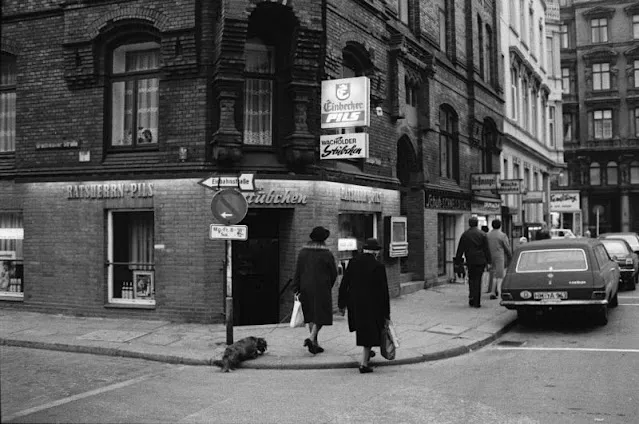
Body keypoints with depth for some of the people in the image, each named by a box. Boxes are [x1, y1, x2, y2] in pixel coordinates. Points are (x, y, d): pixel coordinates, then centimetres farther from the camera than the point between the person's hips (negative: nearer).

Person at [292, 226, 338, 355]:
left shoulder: (303, 252, 1)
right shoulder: (327, 254, -9)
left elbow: (297, 272, 1)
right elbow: (334, 273, -2)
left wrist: (296, 289, 4)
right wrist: (329, 286, 16)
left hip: (306, 288, 5)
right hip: (321, 289, -5)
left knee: (311, 316, 14)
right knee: (321, 315, 2)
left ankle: (315, 344, 19)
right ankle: (311, 338, -18)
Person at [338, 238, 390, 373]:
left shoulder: (353, 262, -3)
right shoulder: (379, 266, -13)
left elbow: (344, 284, -1)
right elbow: (384, 291, -11)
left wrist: (341, 303, 8)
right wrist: (386, 312, -4)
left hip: (354, 303, 4)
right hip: (372, 305, -4)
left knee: (362, 327, 26)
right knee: (369, 332, 6)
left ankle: (367, 352, 43)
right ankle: (364, 363, 3)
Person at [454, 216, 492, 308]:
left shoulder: (464, 235, 3)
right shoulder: (482, 234, -1)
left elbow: (460, 250, 4)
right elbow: (486, 249, -2)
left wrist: (458, 261, 9)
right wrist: (489, 262, 0)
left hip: (470, 261, 1)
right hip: (480, 261, -1)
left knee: (471, 279, 15)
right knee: (477, 280, 2)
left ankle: (472, 298, 4)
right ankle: (476, 302, 1)